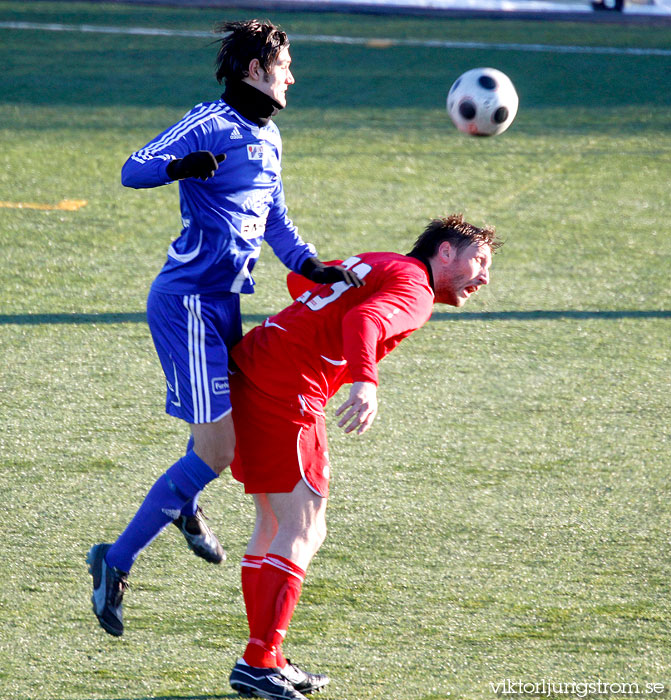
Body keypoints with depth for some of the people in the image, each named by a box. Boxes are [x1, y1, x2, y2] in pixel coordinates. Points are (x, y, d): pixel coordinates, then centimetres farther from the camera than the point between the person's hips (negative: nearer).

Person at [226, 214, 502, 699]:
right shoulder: (413, 289, -6)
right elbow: (362, 320, -27)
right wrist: (365, 382, -43)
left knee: (275, 523, 16)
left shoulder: (378, 263, 22)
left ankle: (264, 660, 17)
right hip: (285, 392, -10)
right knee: (304, 529, -7)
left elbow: (302, 279, 35)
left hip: (246, 371, 10)